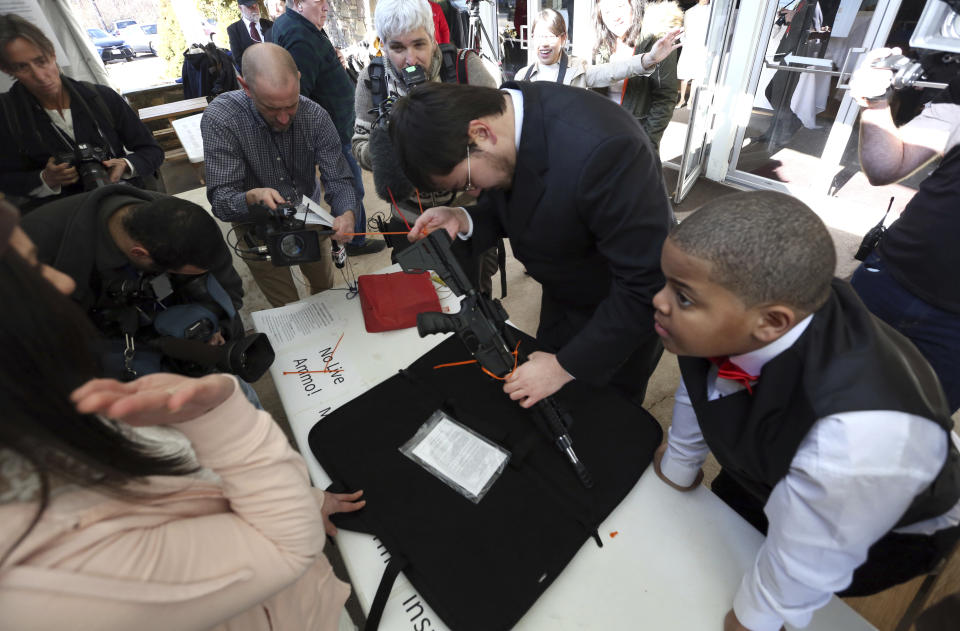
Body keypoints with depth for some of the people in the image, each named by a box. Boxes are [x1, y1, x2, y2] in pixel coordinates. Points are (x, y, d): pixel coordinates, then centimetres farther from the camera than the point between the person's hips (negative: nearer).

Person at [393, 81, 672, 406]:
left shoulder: (601, 149, -39)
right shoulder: (501, 112, -14)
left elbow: (646, 285, -32)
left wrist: (567, 367, -24)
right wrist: (464, 221, -19)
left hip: (627, 311, -6)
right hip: (562, 299, 7)